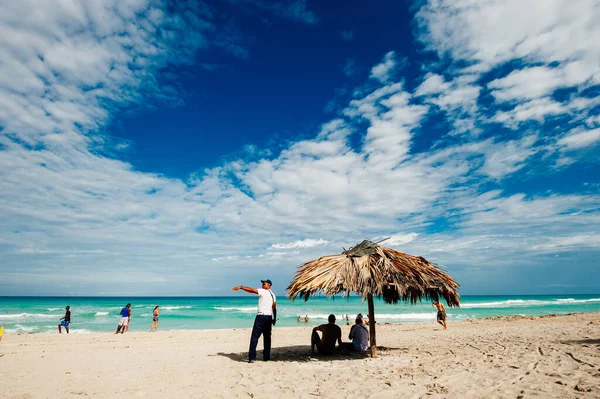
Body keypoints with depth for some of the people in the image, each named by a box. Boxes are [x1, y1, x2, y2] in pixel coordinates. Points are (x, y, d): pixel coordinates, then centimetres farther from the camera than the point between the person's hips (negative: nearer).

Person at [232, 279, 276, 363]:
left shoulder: (263, 292, -8)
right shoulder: (273, 295, 13)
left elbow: (251, 290, -18)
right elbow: (274, 308, 14)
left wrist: (240, 287, -16)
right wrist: (274, 318, 20)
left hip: (261, 317, -7)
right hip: (269, 317, 7)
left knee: (254, 337, -4)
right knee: (267, 338, 13)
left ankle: (252, 357, -7)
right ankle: (266, 357, 15)